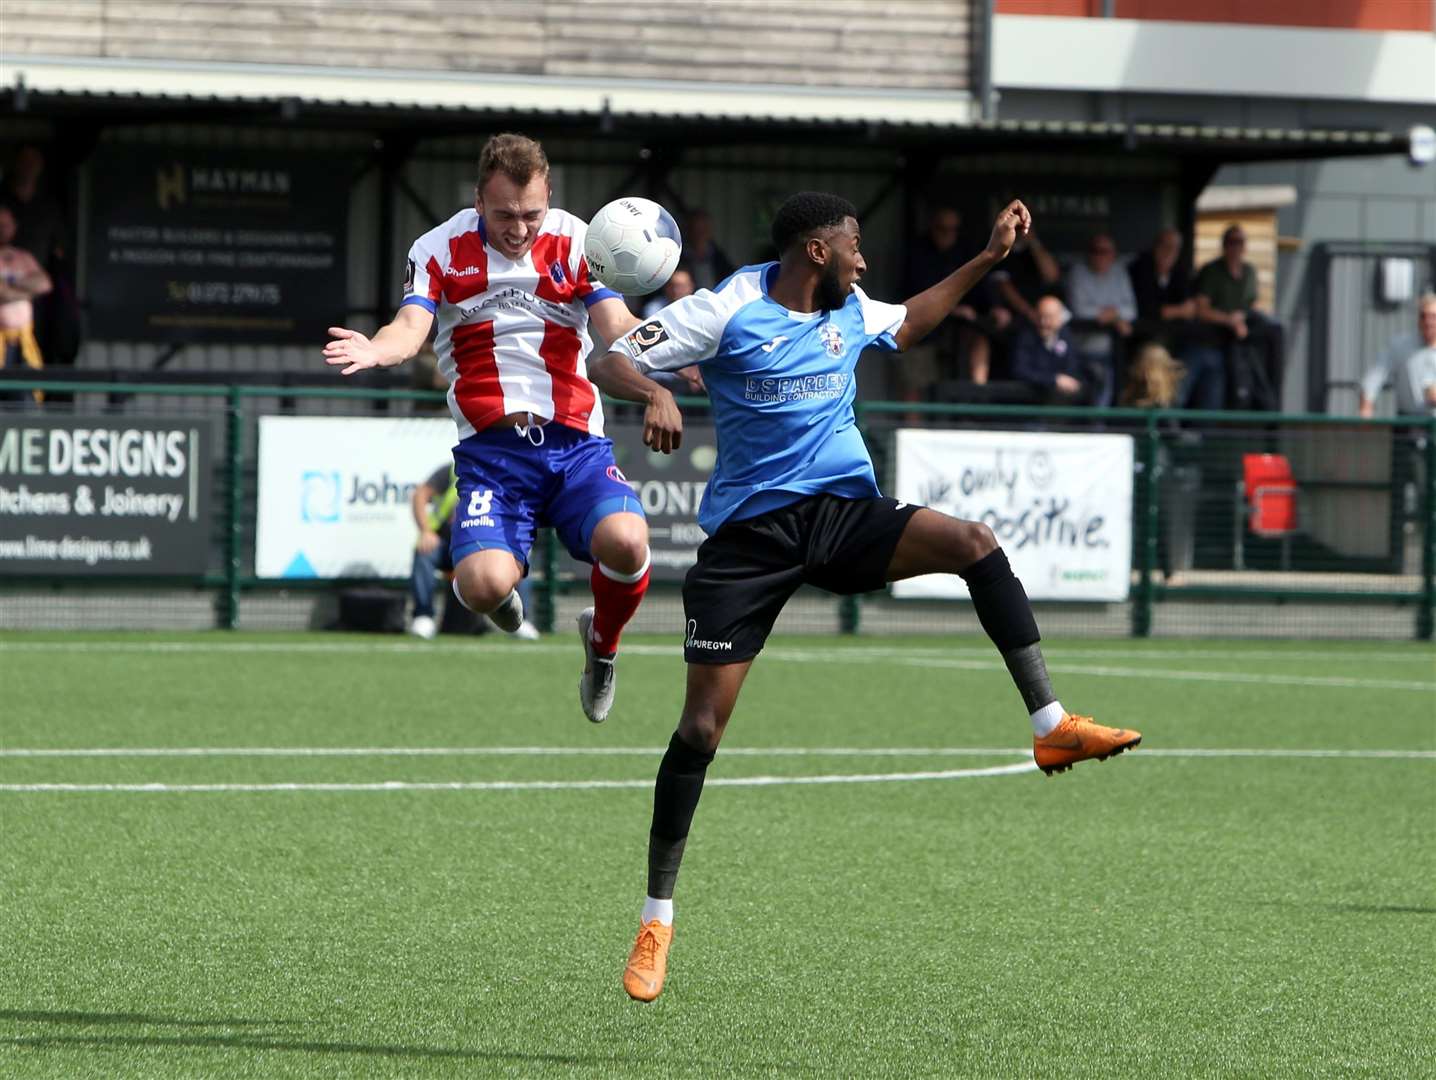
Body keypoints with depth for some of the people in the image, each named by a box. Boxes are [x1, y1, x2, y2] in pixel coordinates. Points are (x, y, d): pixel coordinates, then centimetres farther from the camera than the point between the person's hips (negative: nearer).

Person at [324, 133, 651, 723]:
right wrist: (377, 349, -36)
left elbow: (617, 327, -7)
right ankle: (506, 594, 20)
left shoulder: (577, 243, 4)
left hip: (575, 444, 1)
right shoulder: (440, 249, 2)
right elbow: (411, 326, -11)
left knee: (624, 541, -29)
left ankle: (602, 645, 8)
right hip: (490, 448, -1)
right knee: (483, 584, -25)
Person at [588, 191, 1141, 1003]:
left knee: (974, 543, -23)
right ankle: (657, 921, 4)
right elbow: (611, 361, -10)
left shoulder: (850, 313, 9)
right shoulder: (728, 311, -9)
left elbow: (907, 326, 32)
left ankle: (1051, 725, -20)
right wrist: (656, 394, -32)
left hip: (843, 515, 4)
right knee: (701, 729, -7)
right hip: (750, 531, -4)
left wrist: (989, 259, 27)